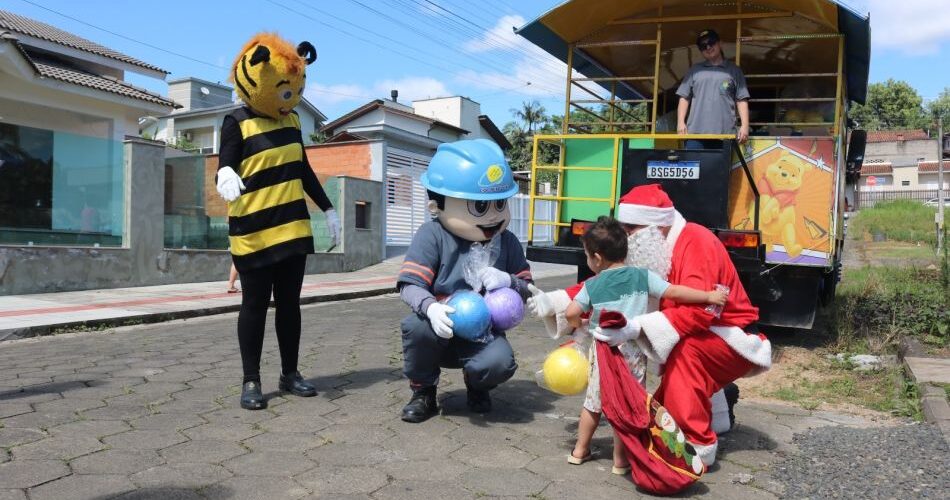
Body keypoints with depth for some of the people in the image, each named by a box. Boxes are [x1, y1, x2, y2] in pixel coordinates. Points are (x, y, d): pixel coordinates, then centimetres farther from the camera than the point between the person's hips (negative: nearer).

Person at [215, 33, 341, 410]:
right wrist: (226, 177, -40)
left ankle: (290, 374, 21)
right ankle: (251, 380, 10)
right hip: (254, 233, -6)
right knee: (255, 303, 0)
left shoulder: (291, 119, 11)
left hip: (293, 228, 6)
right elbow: (224, 169, -15)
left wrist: (327, 209, 21)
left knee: (289, 302, 10)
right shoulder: (238, 123, -7)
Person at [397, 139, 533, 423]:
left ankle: (477, 386, 13)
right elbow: (410, 285, -19)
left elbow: (527, 288, 6)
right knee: (418, 325, -35)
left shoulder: (507, 241, 1)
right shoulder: (432, 235, -12)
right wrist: (431, 307, -40)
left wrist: (509, 282, -18)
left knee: (500, 362, -29)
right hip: (443, 330, -1)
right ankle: (422, 391, -4)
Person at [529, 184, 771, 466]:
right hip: (695, 339, 8)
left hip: (734, 341, -8)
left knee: (682, 349, -35)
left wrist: (636, 328, -46)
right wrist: (556, 300, -14)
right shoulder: (650, 250, -3)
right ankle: (716, 402, 19)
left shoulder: (695, 242, -26)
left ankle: (698, 448, -24)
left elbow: (698, 309, -37)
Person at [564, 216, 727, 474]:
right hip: (632, 352, -1)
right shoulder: (642, 276, -2)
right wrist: (709, 296, 4)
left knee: (593, 402, 17)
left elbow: (571, 313, -5)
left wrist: (580, 326, 17)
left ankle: (580, 450, 29)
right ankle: (620, 459, 12)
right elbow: (675, 292, -4)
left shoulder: (592, 285, -2)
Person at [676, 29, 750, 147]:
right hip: (695, 132, 1)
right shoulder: (695, 70, 17)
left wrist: (745, 125, -3)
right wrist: (681, 122, 0)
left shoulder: (734, 71, 13)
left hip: (725, 133, -1)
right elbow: (684, 97, 13)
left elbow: (741, 100, 7)